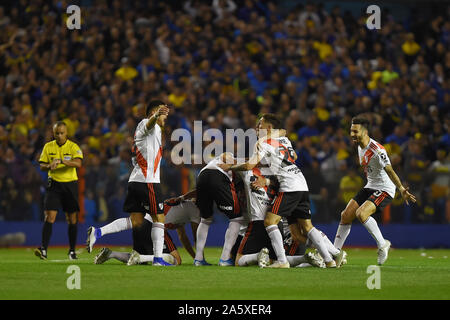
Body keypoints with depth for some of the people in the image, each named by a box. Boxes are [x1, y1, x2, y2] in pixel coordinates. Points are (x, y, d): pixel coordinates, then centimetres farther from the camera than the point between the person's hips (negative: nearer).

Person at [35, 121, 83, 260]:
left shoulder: (73, 147, -3)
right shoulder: (48, 147, 5)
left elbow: (78, 163, -18)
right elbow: (42, 166, 6)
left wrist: (61, 161, -31)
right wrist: (49, 166, -17)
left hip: (70, 184, -1)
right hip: (54, 184, 1)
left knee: (72, 219, 4)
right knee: (49, 216, -12)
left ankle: (72, 251, 16)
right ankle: (44, 249, -17)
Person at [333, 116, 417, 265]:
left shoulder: (377, 150, -23)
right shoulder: (360, 147, 6)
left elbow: (389, 170, -30)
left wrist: (401, 189, -40)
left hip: (385, 189, -9)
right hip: (370, 187, 9)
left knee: (361, 213, -28)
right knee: (346, 215, 0)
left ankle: (382, 244, -11)